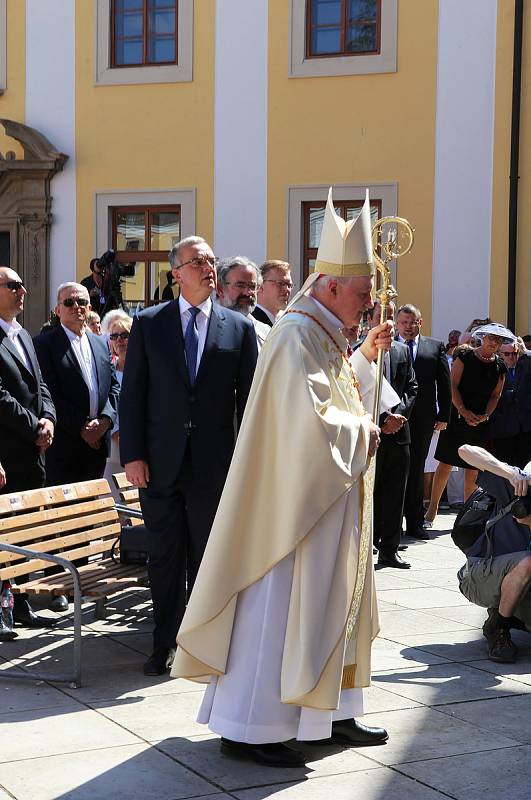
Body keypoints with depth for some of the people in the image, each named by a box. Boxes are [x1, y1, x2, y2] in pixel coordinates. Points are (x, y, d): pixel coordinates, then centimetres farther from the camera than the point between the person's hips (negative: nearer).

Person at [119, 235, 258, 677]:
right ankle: (164, 644, 18)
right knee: (165, 557, 7)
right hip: (161, 463, 0)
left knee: (207, 558, 9)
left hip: (214, 464, 0)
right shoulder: (148, 324, 3)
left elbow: (249, 396, 4)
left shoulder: (239, 328, 4)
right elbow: (132, 393, 1)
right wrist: (132, 454, -6)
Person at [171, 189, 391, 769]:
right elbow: (311, 417, -27)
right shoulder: (297, 334, -18)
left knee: (329, 602, 14)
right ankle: (248, 727, 3)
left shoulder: (322, 334, 13)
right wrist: (362, 433, -12)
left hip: (327, 501, 11)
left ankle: (328, 714, 23)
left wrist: (364, 357, 14)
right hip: (295, 500, -10)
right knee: (275, 607, -5)